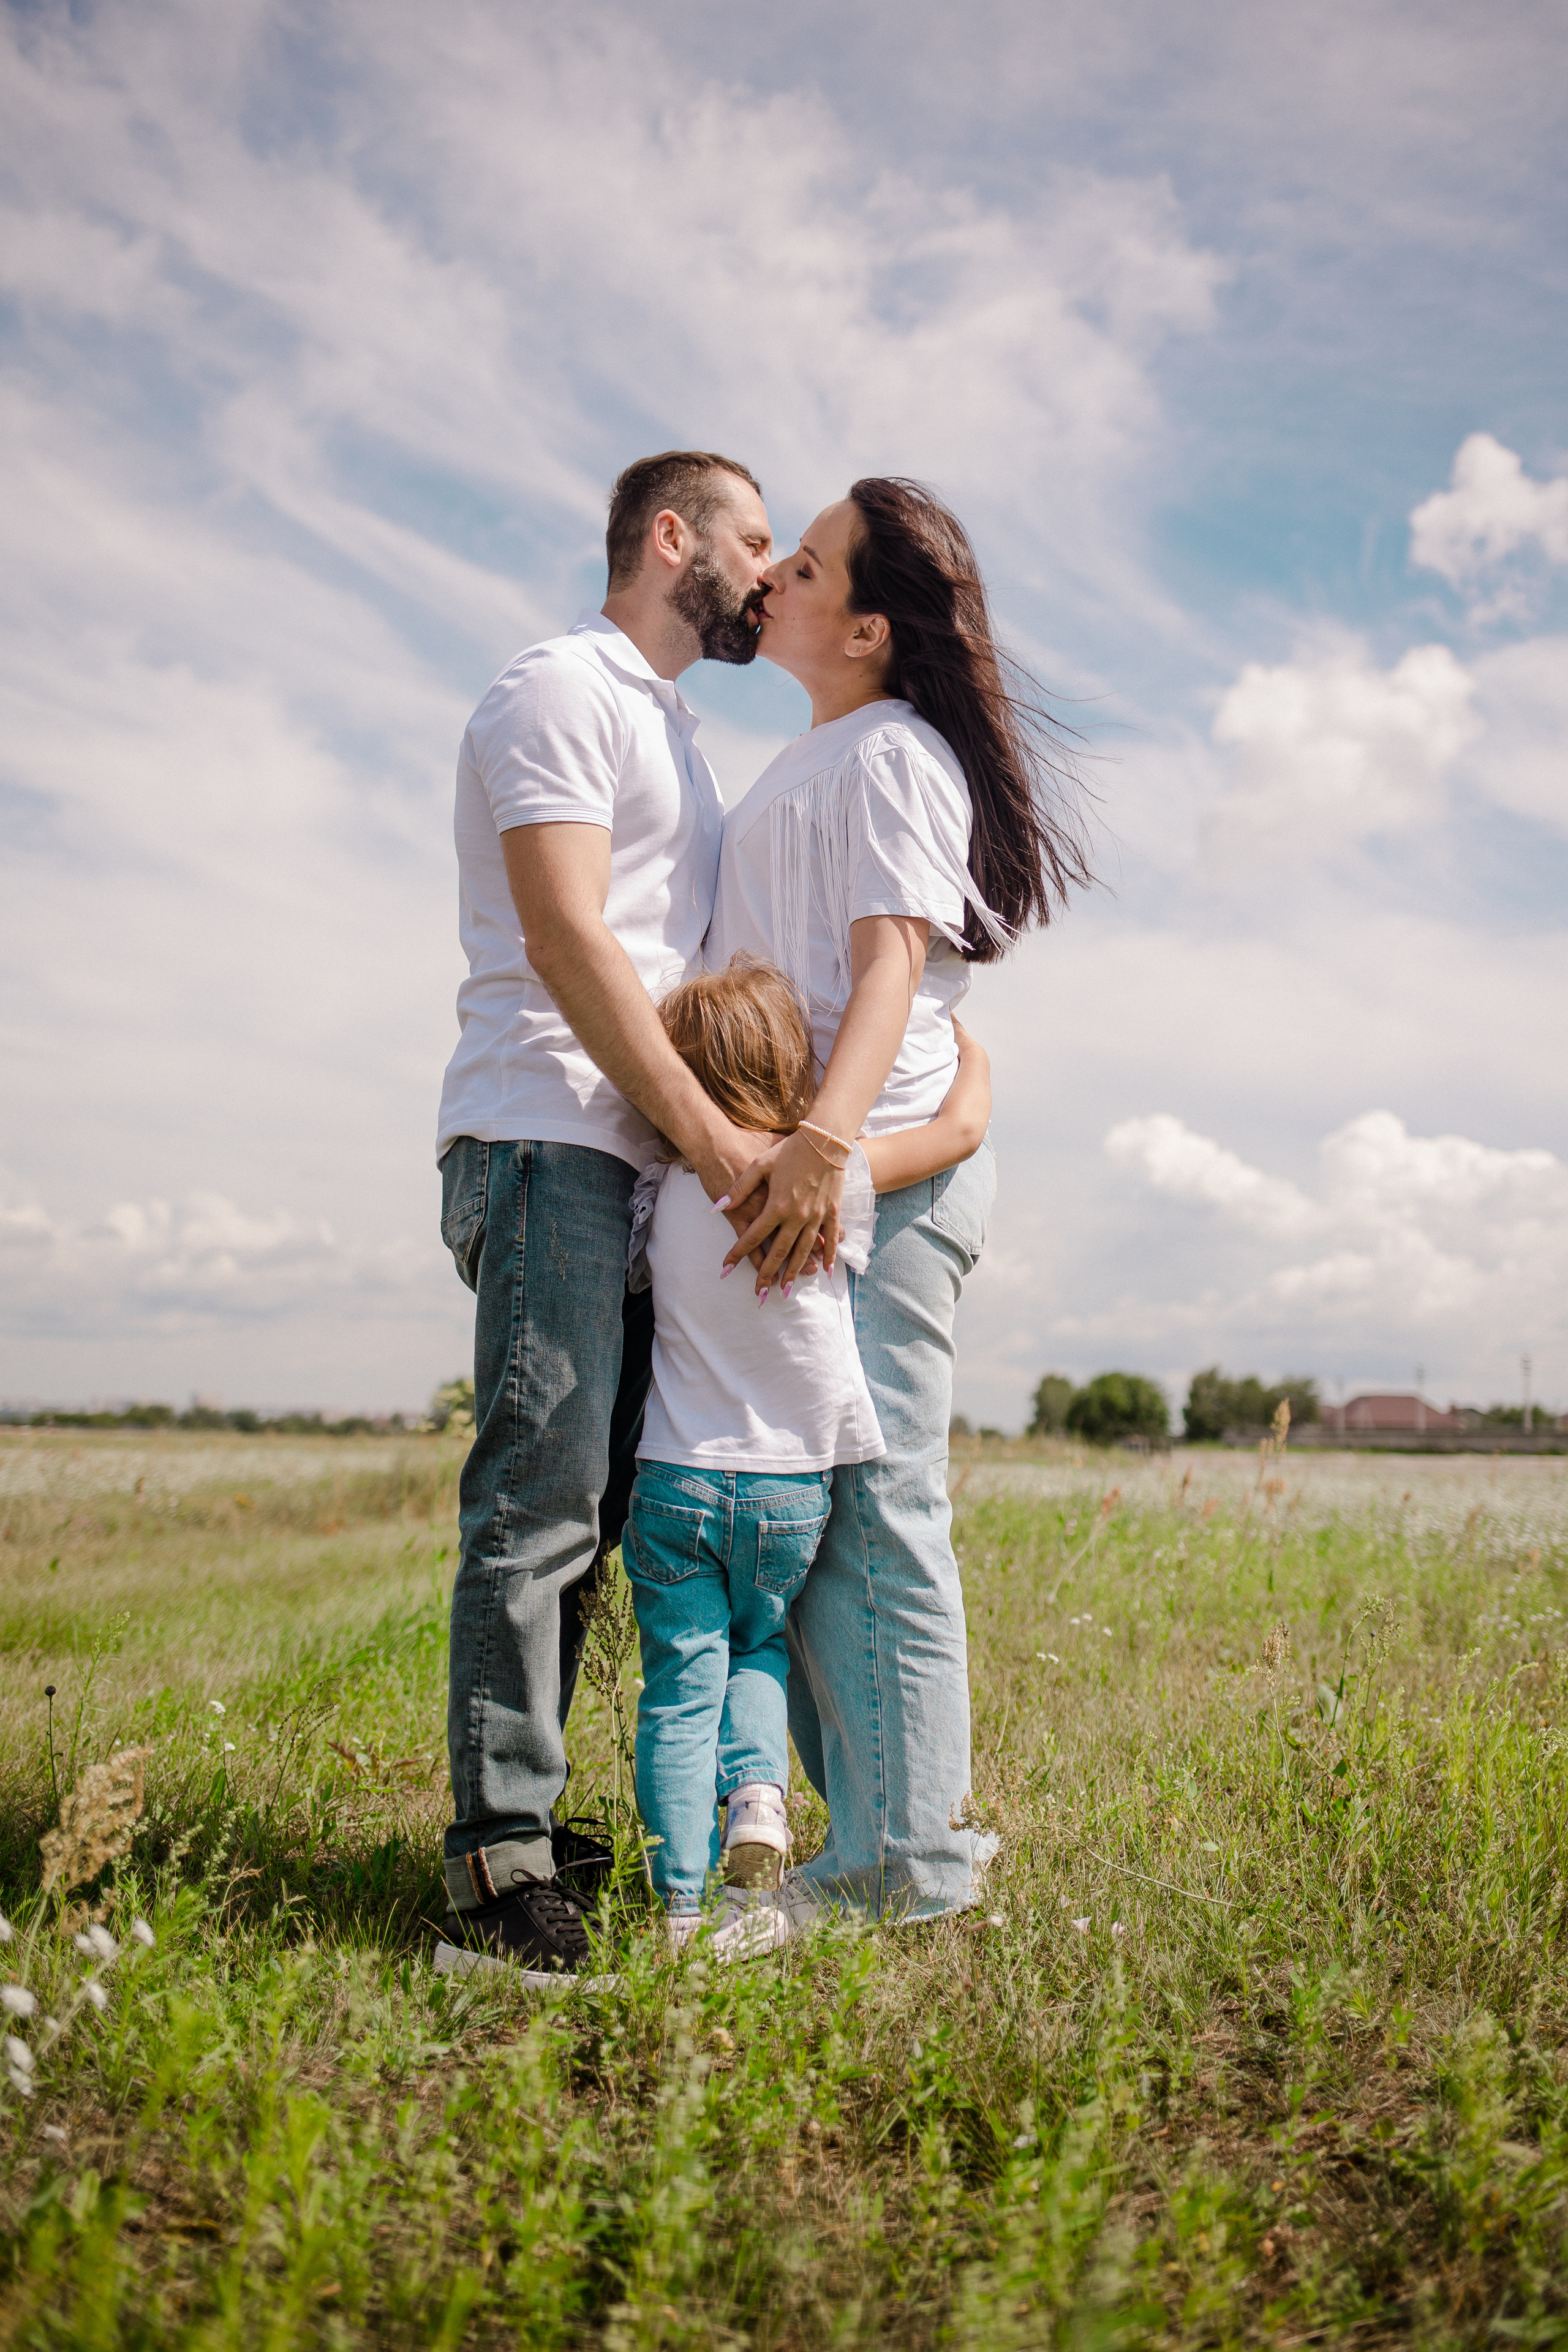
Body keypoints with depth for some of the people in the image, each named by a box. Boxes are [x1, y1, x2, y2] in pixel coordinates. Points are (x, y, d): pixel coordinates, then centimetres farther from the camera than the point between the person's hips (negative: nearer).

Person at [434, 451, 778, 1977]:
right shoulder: (560, 688, -1)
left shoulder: (666, 729, 28)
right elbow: (566, 939, -14)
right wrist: (713, 1136, -18)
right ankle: (499, 1855, -6)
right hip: (549, 1141, -9)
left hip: (646, 1164, 9)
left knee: (585, 1506, 7)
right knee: (541, 1496, -12)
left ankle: (521, 1824, 14)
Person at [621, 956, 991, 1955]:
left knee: (681, 1685, 5)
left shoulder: (662, 1191, -4)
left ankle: (683, 1901, 5)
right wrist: (962, 1043, 19)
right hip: (792, 1488, 0)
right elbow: (964, 1126, 0)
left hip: (675, 1481, 1)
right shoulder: (833, 1177, -11)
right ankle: (758, 1795, 1)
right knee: (759, 1650, 23)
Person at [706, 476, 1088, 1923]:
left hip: (879, 1174, -10)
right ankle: (882, 1829, 18)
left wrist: (823, 1145, -32)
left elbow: (892, 959, -18)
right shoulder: (813, 762, 25)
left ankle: (906, 1857, 0)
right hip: (804, 1178, 10)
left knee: (869, 1510, -8)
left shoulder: (893, 753, -4)